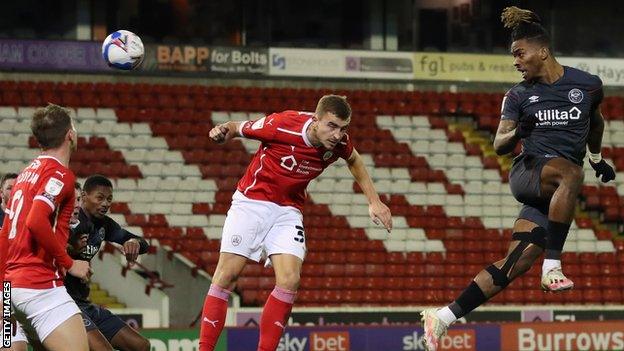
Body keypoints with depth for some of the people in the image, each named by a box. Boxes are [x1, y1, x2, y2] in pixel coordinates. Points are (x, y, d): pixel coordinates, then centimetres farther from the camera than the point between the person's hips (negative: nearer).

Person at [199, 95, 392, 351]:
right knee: (227, 275, -7)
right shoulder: (283, 125, -25)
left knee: (290, 280, -14)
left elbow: (354, 160, 14)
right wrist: (224, 131, -32)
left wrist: (374, 201, 12)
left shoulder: (339, 143, -11)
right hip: (251, 202, -3)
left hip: (288, 211, 3)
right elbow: (240, 128, -9)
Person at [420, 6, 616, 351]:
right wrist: (516, 133, -20)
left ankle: (443, 317, -8)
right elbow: (499, 145, 2)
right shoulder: (519, 95, 5)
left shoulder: (588, 85, 5)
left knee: (517, 262, -12)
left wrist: (597, 159, 29)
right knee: (570, 172, -37)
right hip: (527, 174, -1)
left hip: (558, 193, 1)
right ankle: (552, 267, -36)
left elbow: (595, 121, 26)